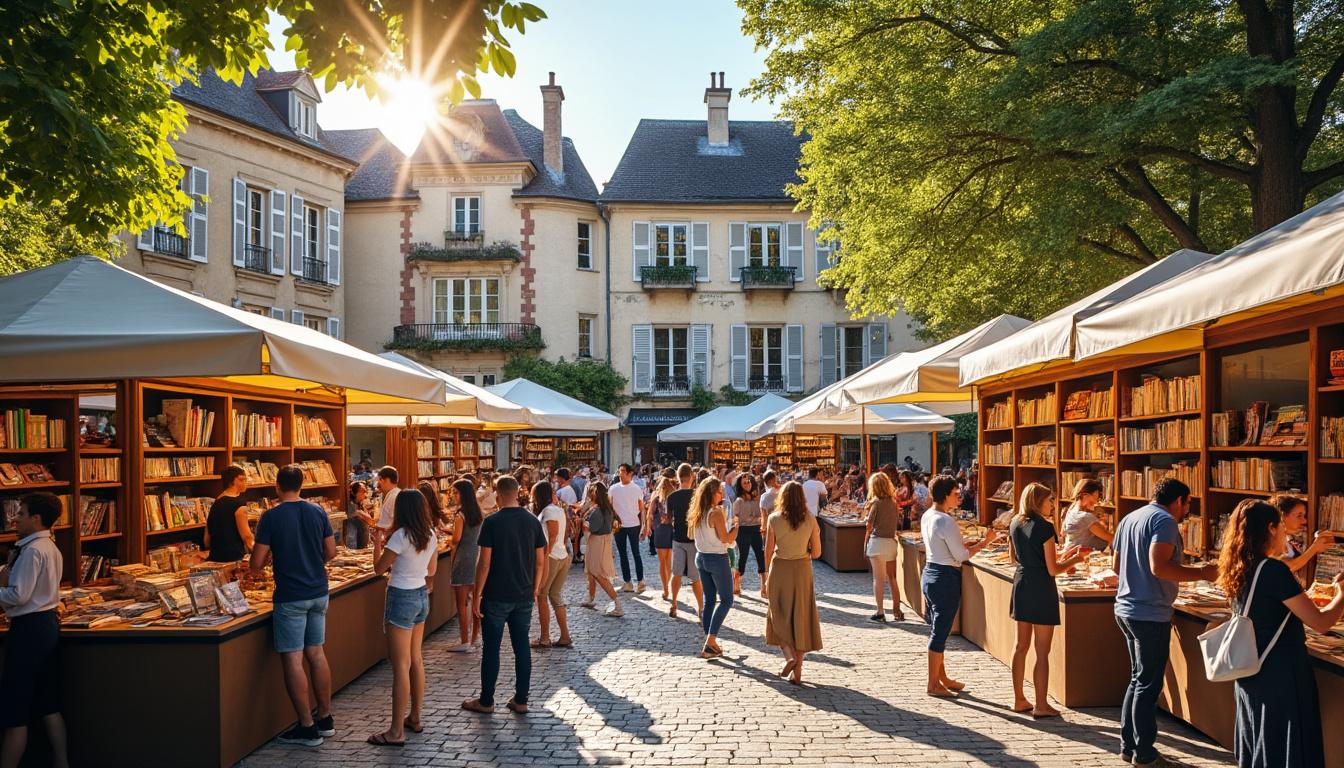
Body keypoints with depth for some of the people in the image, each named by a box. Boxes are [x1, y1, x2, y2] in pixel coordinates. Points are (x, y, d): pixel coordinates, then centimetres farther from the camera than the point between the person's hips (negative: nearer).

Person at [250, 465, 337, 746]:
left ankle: (307, 728, 4)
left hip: (290, 597, -5)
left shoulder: (271, 517, -11)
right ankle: (325, 718, 21)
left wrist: (257, 567, 13)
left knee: (293, 660, 1)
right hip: (318, 593, 6)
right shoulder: (318, 512, 3)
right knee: (316, 653, 14)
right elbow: (331, 552, 8)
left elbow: (256, 563, -10)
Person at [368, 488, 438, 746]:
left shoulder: (401, 535, -18)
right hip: (422, 596, 8)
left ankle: (396, 731, 1)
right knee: (416, 660, 17)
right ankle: (415, 718, 27)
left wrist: (388, 562, 9)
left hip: (402, 598, -8)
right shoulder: (430, 535, 4)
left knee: (401, 666, -4)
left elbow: (379, 569, -10)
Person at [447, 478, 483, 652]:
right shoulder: (479, 513, 6)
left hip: (463, 557, -7)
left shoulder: (461, 514, -15)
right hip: (477, 555, 8)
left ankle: (465, 641, 0)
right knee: (475, 598, 16)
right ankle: (475, 636, 24)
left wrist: (451, 541, 5)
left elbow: (456, 539, -16)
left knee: (462, 602, -2)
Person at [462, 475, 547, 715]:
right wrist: (535, 588, 17)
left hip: (497, 596, -4)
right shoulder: (532, 521, 1)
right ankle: (520, 700, 15)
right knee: (522, 646, 10)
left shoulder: (492, 522, -13)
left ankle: (486, 701, 16)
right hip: (524, 596, 4)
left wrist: (478, 594, -6)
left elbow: (484, 563, -14)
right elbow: (540, 561, 5)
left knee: (491, 648, 6)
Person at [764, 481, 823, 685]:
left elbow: (768, 551, -5)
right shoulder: (810, 520, -3)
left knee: (779, 616, 14)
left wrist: (768, 572, 9)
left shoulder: (774, 519, -7)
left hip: (779, 570, -1)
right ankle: (797, 671, 11)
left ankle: (789, 656, -6)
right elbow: (816, 552, 0)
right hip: (802, 570, 2)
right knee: (801, 618, 9)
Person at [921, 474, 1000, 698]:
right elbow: (961, 555, -15)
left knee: (937, 630, 18)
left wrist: (976, 542, 12)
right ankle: (933, 684, 7)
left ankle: (942, 677, 30)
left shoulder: (927, 516, 8)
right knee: (940, 632, -1)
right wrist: (984, 542, -4)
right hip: (946, 577, -10)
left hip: (930, 573, 10)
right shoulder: (946, 521, -20)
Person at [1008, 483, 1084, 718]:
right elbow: (1053, 570, -16)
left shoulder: (1016, 524, 5)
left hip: (1021, 583, 7)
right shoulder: (1045, 527, -16)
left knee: (1021, 646, 15)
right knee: (1042, 652, 1)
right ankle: (1041, 705, 7)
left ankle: (1019, 699, 22)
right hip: (1041, 589, -7)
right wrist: (1074, 559, 2)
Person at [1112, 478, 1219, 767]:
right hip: (1150, 614, -9)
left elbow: (1116, 564, 19)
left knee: (1138, 679, 18)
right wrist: (1202, 573, -17)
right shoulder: (1165, 521, -14)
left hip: (1126, 609, 9)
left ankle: (1128, 745, 23)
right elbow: (1159, 567, -25)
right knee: (1149, 684, 0)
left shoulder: (1129, 519, 13)